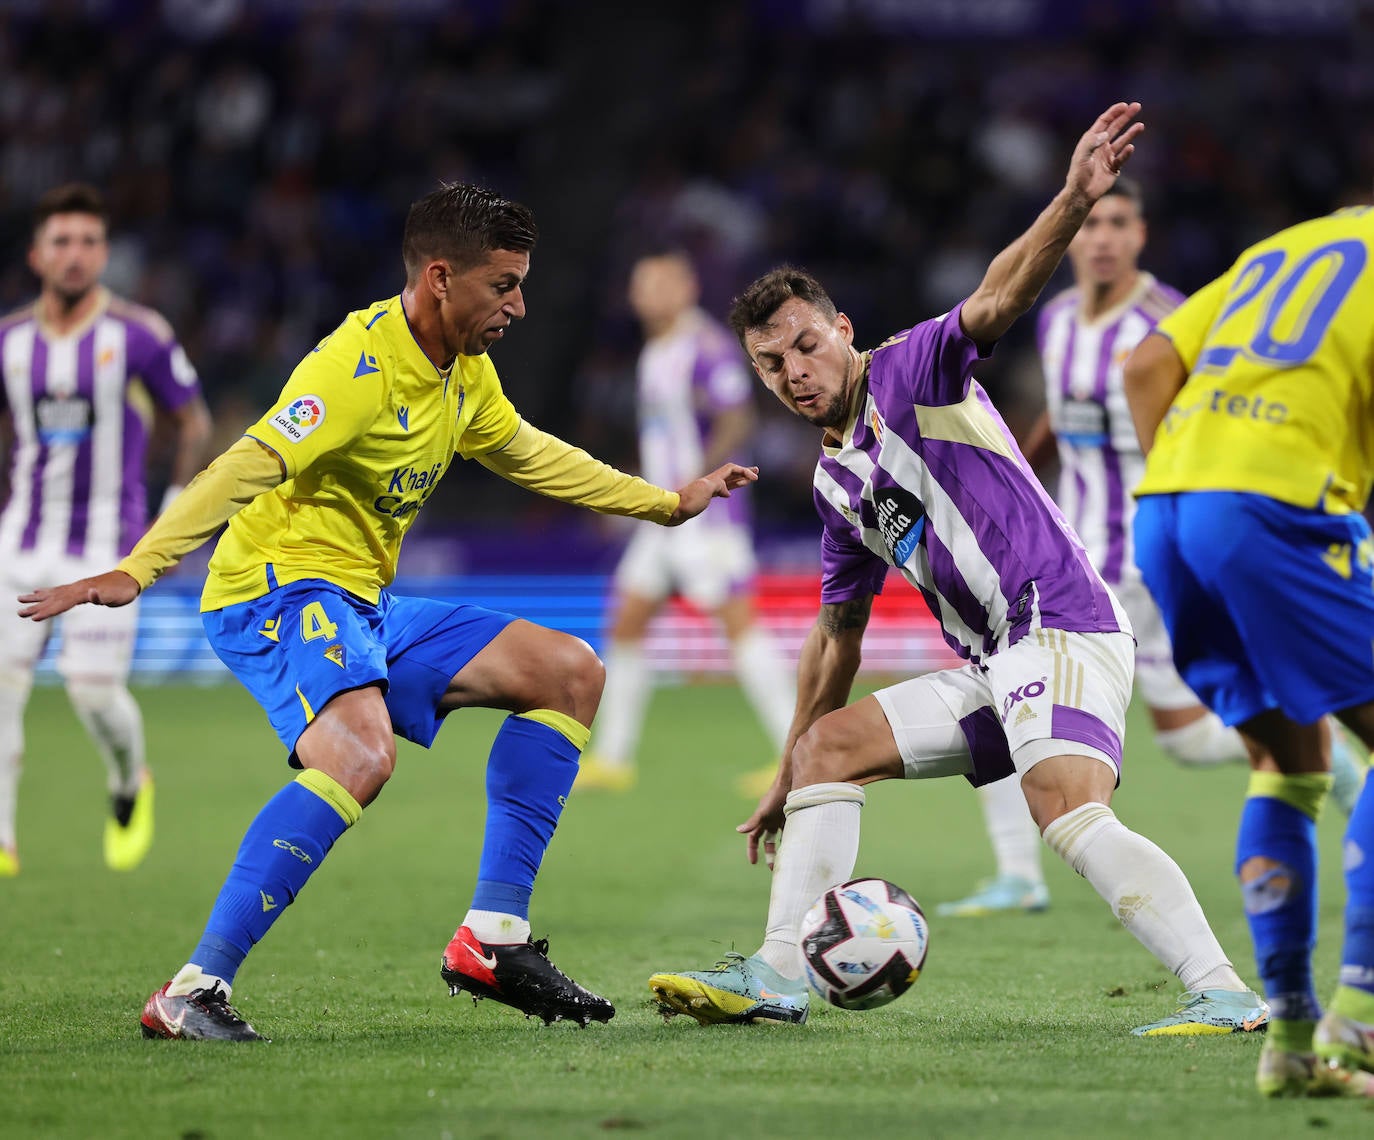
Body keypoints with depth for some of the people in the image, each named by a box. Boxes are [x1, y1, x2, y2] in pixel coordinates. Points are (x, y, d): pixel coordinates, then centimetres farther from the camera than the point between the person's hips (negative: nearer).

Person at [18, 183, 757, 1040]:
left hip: (367, 609, 10)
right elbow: (250, 467, -32)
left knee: (570, 674, 8)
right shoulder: (358, 366, -21)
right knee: (362, 753, -37)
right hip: (279, 594, -10)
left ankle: (494, 938, 7)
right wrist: (137, 570, -43)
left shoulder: (464, 371, 9)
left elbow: (525, 453, 28)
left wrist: (667, 503, 35)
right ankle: (194, 993, -34)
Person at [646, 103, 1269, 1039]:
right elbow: (838, 635, 30)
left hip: (1062, 622, -9)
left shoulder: (910, 371, -2)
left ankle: (1224, 995, -35)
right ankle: (779, 977, 6)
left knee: (1070, 814, -29)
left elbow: (998, 300, -21)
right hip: (992, 668, 9)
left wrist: (1073, 204, -40)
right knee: (829, 747, 8)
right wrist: (789, 780, 34)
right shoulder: (836, 481, 20)